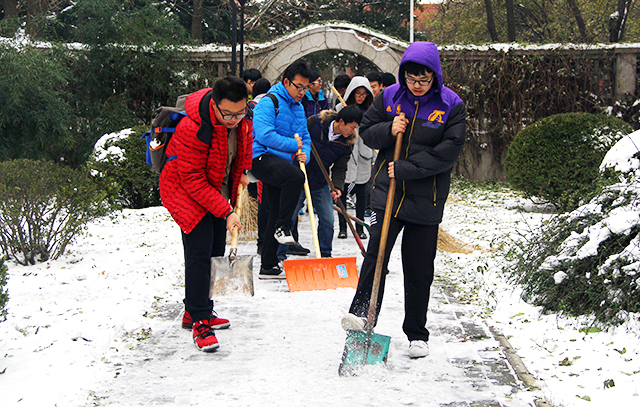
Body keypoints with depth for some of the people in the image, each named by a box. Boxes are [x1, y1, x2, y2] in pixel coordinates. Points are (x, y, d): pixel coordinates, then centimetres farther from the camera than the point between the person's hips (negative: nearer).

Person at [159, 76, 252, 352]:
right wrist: (226, 211, -30)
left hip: (217, 192, 8)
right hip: (187, 194, -8)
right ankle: (198, 321, -8)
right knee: (199, 253, -14)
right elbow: (193, 180, -28)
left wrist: (242, 172, 5)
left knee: (216, 251, 12)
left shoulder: (241, 120, -11)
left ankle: (197, 311, 26)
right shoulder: (192, 129, -33)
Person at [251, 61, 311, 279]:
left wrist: (304, 154, -1)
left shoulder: (298, 107, 18)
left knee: (277, 213, 10)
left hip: (284, 162, 9)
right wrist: (292, 145, -15)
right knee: (296, 177, -36)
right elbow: (264, 134, -21)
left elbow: (305, 137, 22)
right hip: (262, 158, -9)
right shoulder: (269, 102, -9)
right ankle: (283, 228, -21)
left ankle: (268, 266, 17)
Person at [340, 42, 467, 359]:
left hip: (426, 199, -1)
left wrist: (406, 169, -18)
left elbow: (449, 152, -12)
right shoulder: (390, 97, 3)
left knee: (419, 270, 6)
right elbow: (366, 131, 9)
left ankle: (417, 333, 18)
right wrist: (388, 130, -13)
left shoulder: (451, 106, -6)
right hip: (387, 191, 1)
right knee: (375, 254, -13)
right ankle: (362, 313, -7)